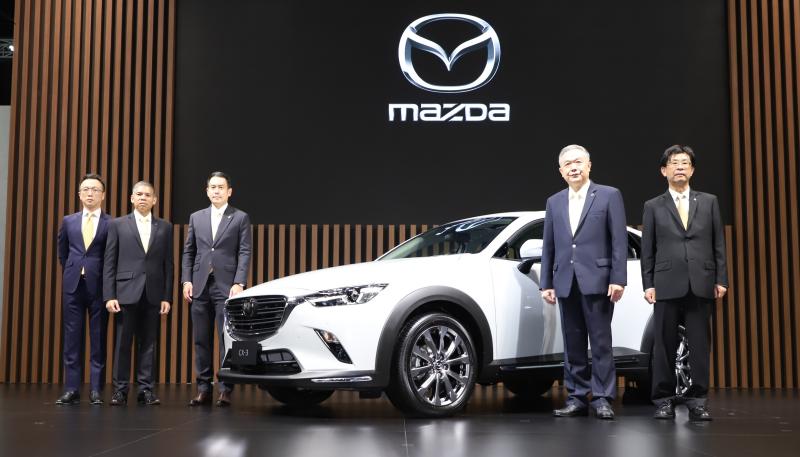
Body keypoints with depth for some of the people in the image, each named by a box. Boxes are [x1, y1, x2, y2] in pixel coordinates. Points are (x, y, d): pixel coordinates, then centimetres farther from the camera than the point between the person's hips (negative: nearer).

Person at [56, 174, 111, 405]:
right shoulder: (68, 221, 10)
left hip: (99, 286, -3)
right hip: (73, 285, 3)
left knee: (98, 340, 1)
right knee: (72, 339, 3)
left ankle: (96, 390, 6)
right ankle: (71, 389, 7)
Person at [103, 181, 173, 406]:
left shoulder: (165, 227, 10)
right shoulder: (117, 225, 6)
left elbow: (168, 264, 8)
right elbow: (109, 263, 2)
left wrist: (167, 297, 1)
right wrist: (109, 296, -5)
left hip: (153, 295, 1)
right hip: (126, 293, -1)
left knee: (148, 344, 4)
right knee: (123, 343, 2)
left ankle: (146, 389, 9)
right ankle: (120, 390, 9)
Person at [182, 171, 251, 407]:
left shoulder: (240, 218, 5)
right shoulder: (196, 217, 15)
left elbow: (244, 253, -2)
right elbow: (188, 252, 14)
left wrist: (239, 283, -12)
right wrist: (186, 280, 2)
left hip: (226, 287, -3)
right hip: (200, 287, 4)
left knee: (227, 339, -5)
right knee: (201, 341, 5)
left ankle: (226, 390, -1)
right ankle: (203, 389, 11)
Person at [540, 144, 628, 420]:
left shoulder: (609, 196, 3)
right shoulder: (554, 202, 16)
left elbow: (619, 241, -3)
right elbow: (548, 247, 14)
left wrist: (618, 279, -11)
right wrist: (546, 283, 9)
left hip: (597, 281, -4)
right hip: (566, 283, 4)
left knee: (601, 342, -2)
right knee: (573, 344, 7)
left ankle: (603, 398, 4)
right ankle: (577, 398, 14)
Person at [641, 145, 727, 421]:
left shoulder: (709, 202, 12)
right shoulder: (653, 207, 8)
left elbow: (718, 243, 10)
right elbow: (647, 250, 6)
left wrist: (721, 279, 3)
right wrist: (648, 284, -1)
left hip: (701, 284, 1)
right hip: (667, 285, -1)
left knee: (699, 345, 2)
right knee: (664, 346, 2)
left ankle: (697, 401, 9)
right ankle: (664, 401, 10)